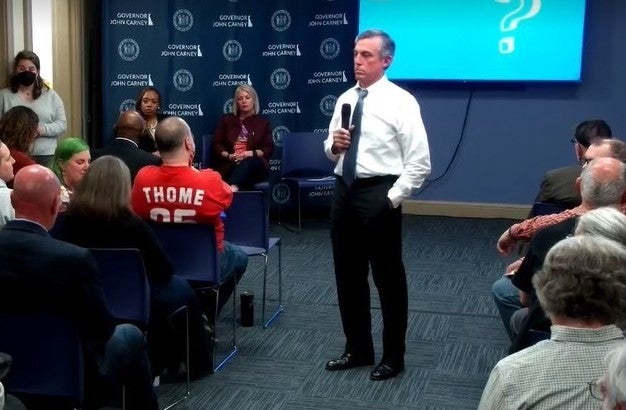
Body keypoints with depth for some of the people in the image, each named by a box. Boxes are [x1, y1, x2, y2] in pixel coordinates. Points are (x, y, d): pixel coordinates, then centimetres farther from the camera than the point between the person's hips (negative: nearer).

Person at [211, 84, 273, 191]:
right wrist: (229, 156, -9)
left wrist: (252, 153, -12)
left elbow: (269, 149, 10)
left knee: (249, 162, -40)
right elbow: (216, 144, 13)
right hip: (228, 165, 1)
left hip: (255, 167, -1)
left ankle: (232, 188, -64)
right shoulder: (226, 119, 22)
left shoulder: (263, 123, 21)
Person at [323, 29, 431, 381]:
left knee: (389, 277, 6)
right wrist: (334, 145, -4)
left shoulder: (401, 101, -10)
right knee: (348, 276, 15)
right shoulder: (345, 99, 10)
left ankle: (393, 356, 22)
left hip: (379, 195, -7)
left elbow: (419, 163, -12)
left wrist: (392, 198, -16)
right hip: (345, 191, 7)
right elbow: (331, 150, 19)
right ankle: (358, 349, 31)